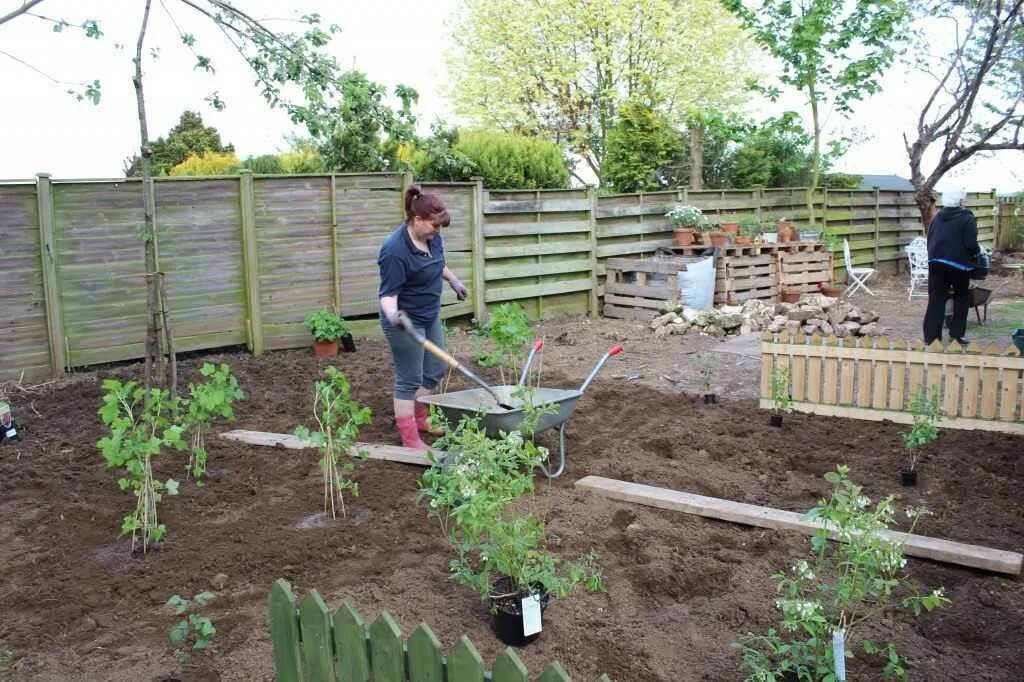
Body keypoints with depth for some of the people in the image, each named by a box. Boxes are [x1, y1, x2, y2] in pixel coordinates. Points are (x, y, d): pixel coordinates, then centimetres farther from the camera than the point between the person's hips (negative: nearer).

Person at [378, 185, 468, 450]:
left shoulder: (431, 236, -4)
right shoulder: (395, 250, -28)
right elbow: (388, 293, -27)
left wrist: (454, 280, 29)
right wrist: (392, 315, -46)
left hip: (430, 316, 9)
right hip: (406, 322, -9)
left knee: (435, 370, 18)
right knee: (409, 380, -1)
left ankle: (419, 419, 36)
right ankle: (410, 440, 9)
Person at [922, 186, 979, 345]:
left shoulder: (937, 217, 11)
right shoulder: (967, 219, -7)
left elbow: (929, 240, 17)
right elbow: (971, 245, -13)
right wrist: (977, 252, 8)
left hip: (936, 262, 4)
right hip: (958, 264, -4)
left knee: (936, 300, 4)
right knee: (961, 298, 14)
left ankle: (931, 337, 1)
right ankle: (957, 333, 14)